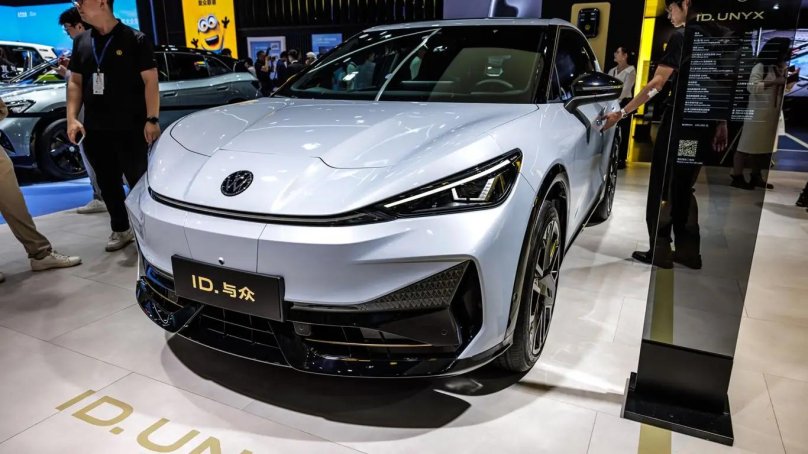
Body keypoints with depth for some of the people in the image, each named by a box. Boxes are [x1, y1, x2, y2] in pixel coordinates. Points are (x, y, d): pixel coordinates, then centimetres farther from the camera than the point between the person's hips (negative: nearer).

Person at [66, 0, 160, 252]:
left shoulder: (135, 40, -4)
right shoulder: (81, 42, 13)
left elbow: (150, 81, -7)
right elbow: (75, 81, 14)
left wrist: (152, 119, -15)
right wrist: (72, 118, 4)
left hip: (130, 128, -5)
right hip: (94, 129, 6)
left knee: (138, 180, 1)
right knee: (107, 182, 11)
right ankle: (120, 229, 25)